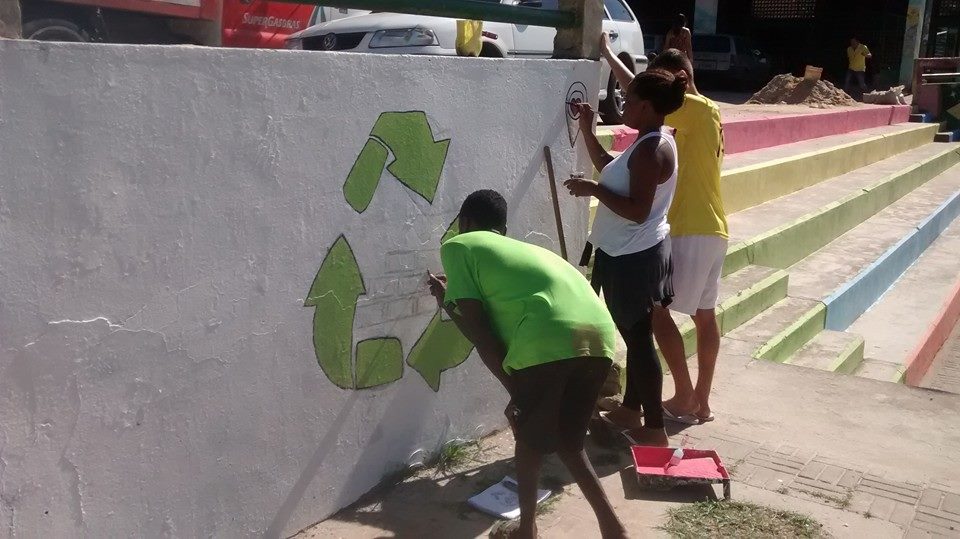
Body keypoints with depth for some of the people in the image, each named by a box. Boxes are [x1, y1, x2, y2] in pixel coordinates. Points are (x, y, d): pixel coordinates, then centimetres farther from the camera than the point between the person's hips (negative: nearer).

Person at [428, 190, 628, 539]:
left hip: (551, 340, -6)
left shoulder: (457, 246, 18)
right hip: (600, 336, 6)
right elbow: (495, 322, 41)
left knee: (530, 439, 20)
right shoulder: (524, 248, 37)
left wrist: (514, 389, 10)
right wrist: (450, 302, 56)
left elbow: (478, 329, 7)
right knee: (567, 441, 27)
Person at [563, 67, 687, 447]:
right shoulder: (651, 143, 10)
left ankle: (654, 429, 6)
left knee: (639, 338, -3)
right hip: (633, 254, 11)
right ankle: (631, 411, 33)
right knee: (636, 334, 18)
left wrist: (592, 189, -21)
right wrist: (587, 130, 17)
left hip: (633, 258, -11)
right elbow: (610, 170, 21)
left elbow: (637, 211, -27)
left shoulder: (651, 150, -22)